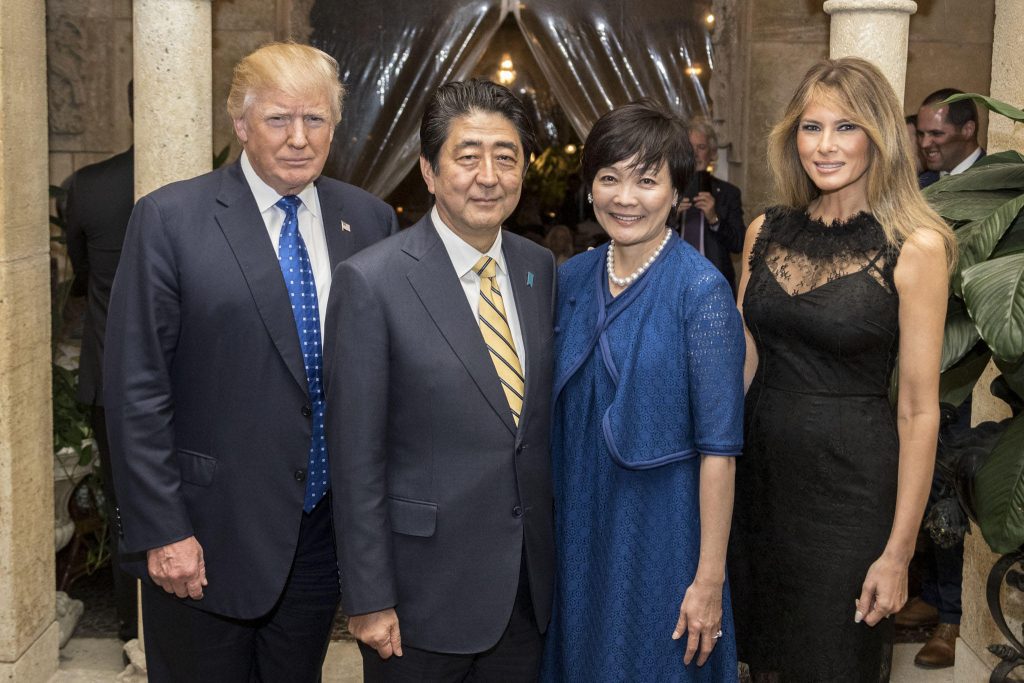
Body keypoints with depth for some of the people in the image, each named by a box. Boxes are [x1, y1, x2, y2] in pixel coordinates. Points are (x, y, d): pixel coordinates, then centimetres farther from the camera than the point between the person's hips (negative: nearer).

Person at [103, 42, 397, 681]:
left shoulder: (370, 219, 3)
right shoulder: (170, 219, -9)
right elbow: (137, 388, -10)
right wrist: (162, 531, -13)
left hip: (324, 529, 4)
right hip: (208, 538, -3)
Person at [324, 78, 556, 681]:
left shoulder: (541, 269, 3)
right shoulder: (372, 281, -14)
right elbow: (356, 457, -12)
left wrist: (559, 551, 11)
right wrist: (368, 599, -11)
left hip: (530, 584, 5)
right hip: (426, 594, -5)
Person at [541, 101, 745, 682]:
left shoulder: (701, 290, -15)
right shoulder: (572, 278, 1)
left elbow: (719, 446, -15)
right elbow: (558, 412, 9)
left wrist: (710, 579, -16)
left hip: (660, 531, -5)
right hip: (576, 527, 5)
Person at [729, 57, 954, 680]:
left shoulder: (914, 247, -11)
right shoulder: (766, 232, 3)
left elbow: (919, 409, -11)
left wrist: (898, 552, -12)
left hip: (850, 482, -4)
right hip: (759, 471, 4)